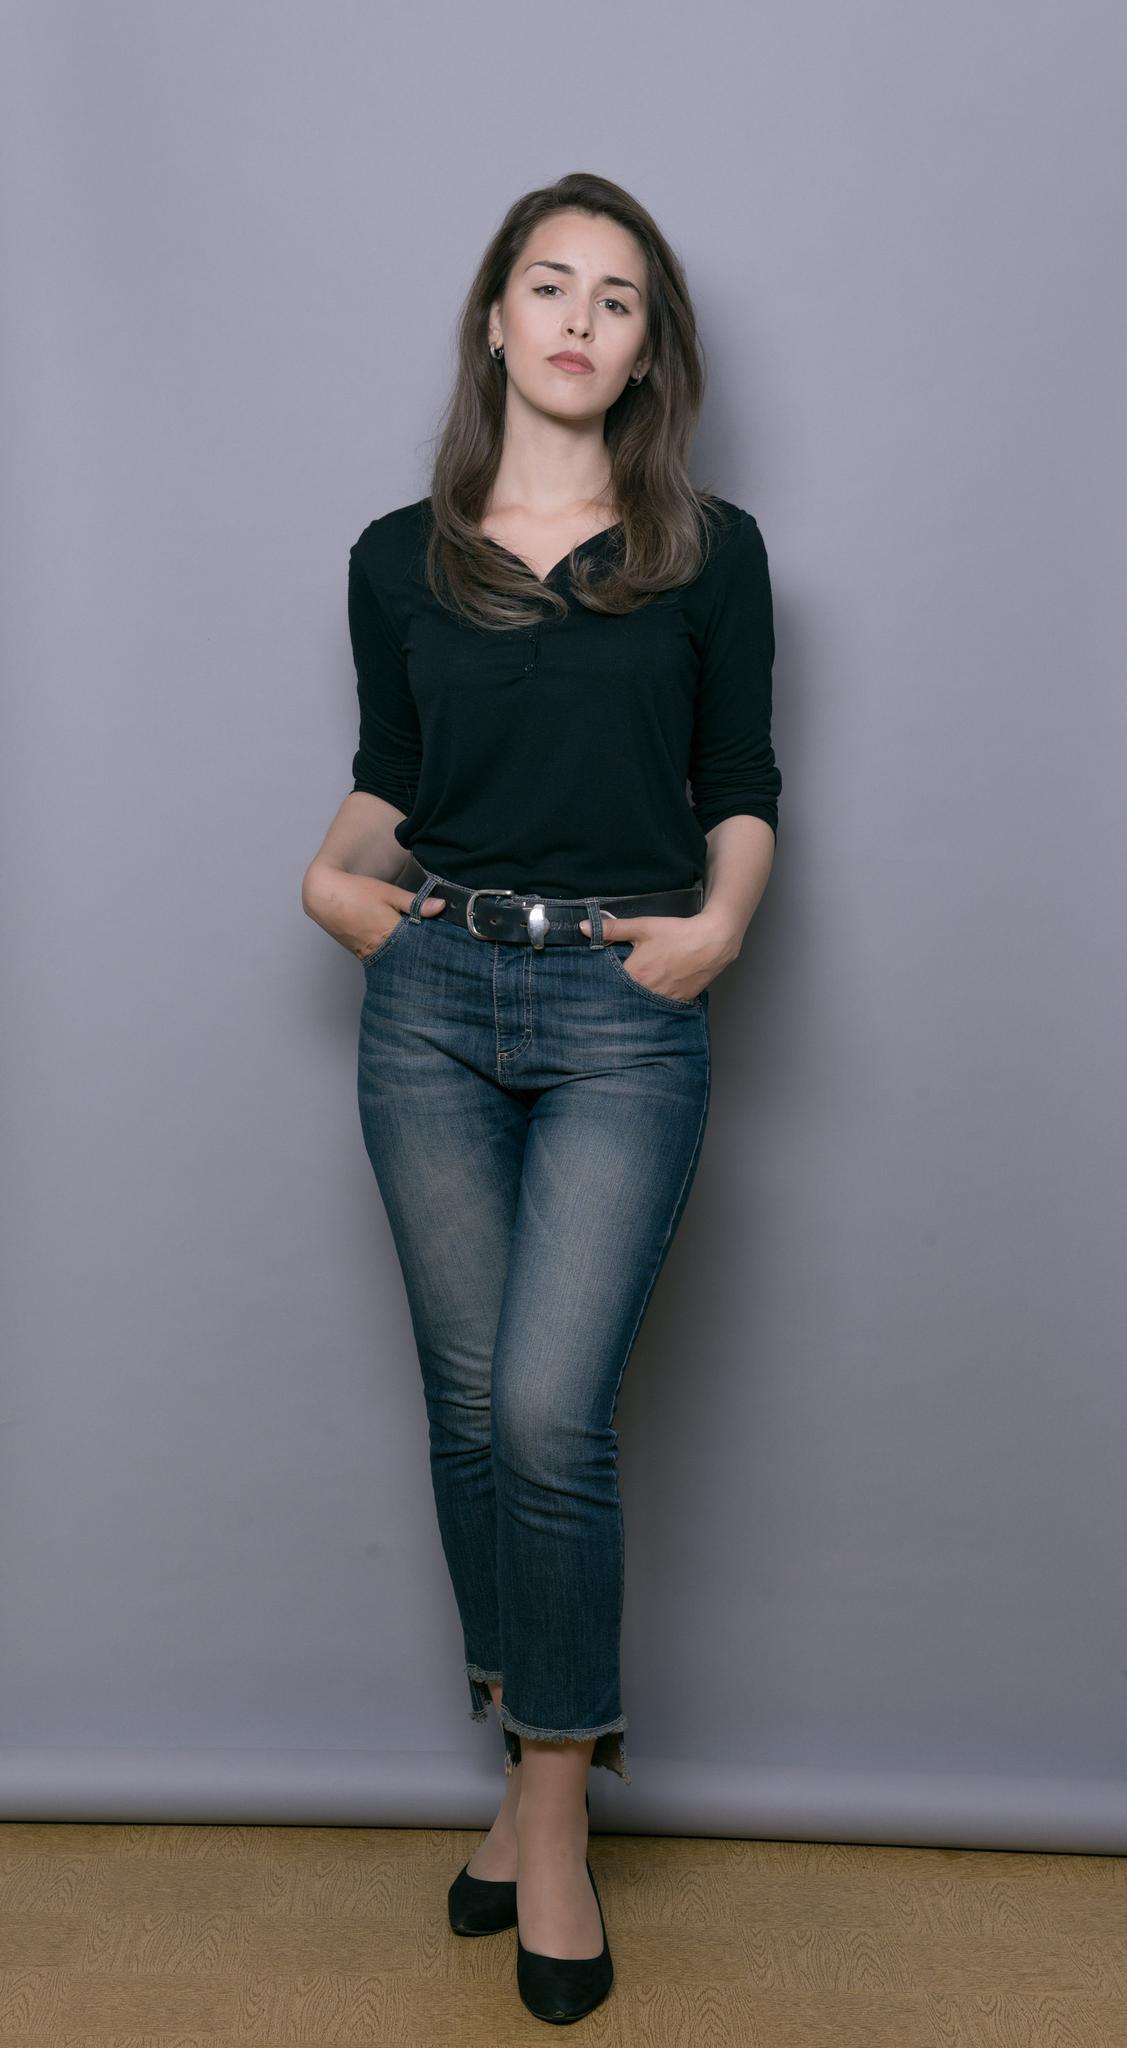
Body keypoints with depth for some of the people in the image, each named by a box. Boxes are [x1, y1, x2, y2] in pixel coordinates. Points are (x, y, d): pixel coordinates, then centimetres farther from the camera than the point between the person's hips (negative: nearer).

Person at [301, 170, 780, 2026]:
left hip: (623, 1014, -2)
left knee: (550, 1411, -10)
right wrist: (338, 872, -2)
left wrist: (718, 921, -8)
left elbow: (744, 780, 9)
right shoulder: (399, 557, 10)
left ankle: (555, 1814, 9)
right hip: (432, 1001, 3)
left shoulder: (708, 550, 6)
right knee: (472, 1407, 7)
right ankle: (533, 1764, 25)